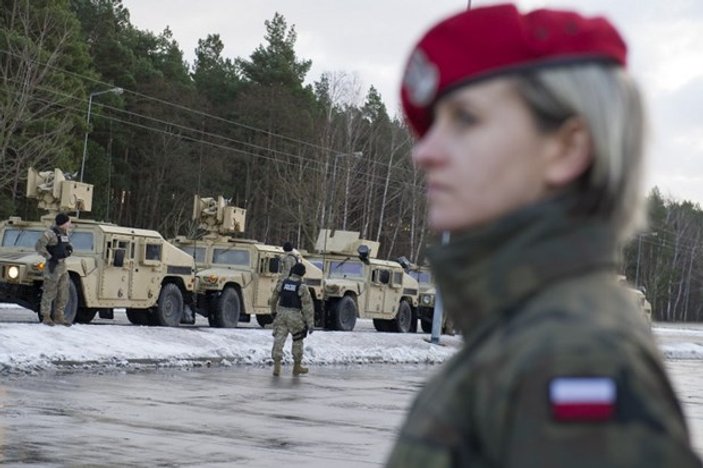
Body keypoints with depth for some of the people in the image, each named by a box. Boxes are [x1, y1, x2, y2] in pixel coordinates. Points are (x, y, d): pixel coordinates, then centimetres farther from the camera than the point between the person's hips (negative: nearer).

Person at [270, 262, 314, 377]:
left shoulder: (282, 283, 0)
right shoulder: (302, 287, -11)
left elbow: (273, 299, 14)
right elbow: (308, 306, -12)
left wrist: (274, 311, 33)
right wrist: (310, 323, -8)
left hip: (281, 314, 3)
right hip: (295, 316, -3)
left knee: (279, 340, 2)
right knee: (297, 340, 14)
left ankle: (277, 367, -8)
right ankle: (297, 367, 22)